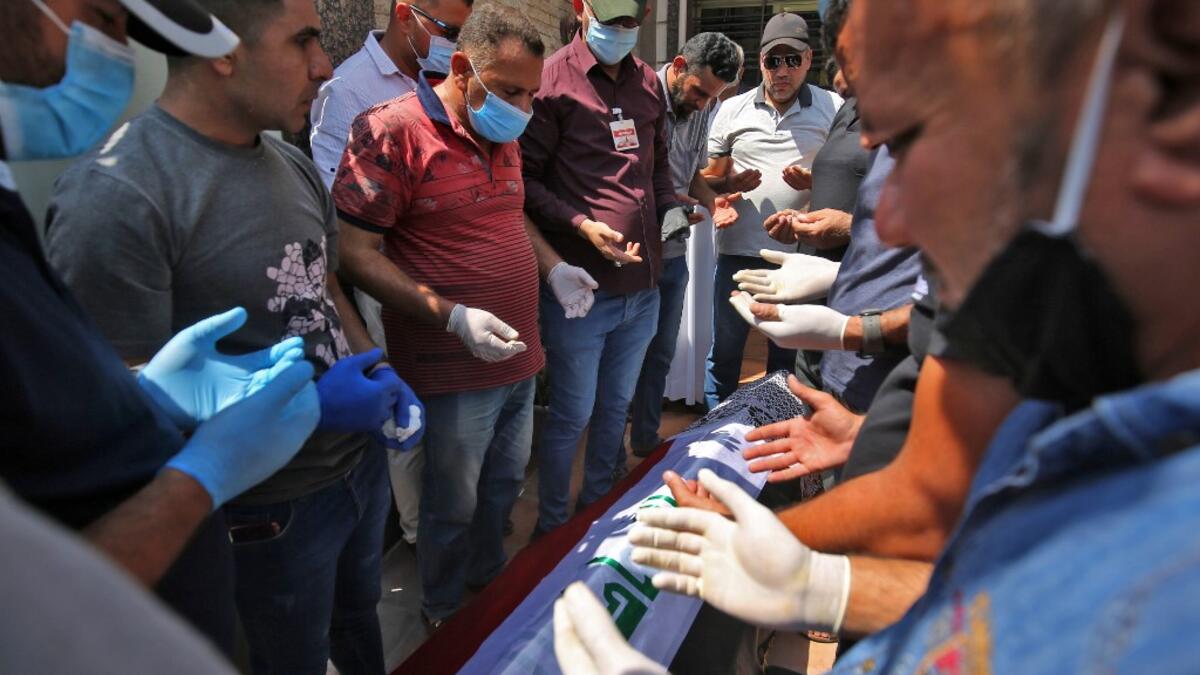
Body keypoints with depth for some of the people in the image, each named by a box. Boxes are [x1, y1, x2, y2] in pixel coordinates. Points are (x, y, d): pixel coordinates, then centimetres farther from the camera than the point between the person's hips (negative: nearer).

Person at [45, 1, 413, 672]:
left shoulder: (295, 166, 0)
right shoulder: (114, 197, -25)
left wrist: (381, 376, -4)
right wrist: (308, 406, -27)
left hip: (363, 458, 7)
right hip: (271, 513, -6)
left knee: (360, 619, 31)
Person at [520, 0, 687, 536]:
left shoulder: (648, 83, 11)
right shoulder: (553, 80, -9)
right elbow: (526, 180, -10)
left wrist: (670, 208, 5)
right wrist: (581, 224, -20)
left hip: (643, 283, 6)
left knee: (616, 407, 19)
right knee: (572, 415, 6)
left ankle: (597, 507, 40)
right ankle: (551, 526, 28)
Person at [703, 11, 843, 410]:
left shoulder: (833, 110, 2)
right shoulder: (732, 110, 7)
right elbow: (709, 178, 10)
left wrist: (814, 182, -16)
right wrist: (730, 184, -12)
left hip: (800, 254, -1)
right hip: (738, 251, 1)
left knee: (787, 357, 13)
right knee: (724, 351, 10)